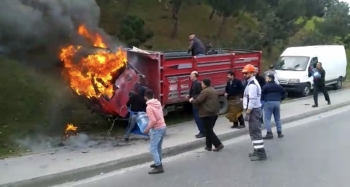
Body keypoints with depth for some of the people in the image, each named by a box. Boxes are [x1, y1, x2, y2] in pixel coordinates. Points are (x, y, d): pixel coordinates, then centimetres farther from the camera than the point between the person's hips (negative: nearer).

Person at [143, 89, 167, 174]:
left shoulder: (149, 107, -19)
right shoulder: (158, 103, 5)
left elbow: (153, 121, -24)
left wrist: (147, 129, -12)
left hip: (157, 129, -9)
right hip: (163, 126, 9)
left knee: (153, 148, -4)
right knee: (158, 147, 20)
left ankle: (159, 167, -6)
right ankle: (158, 163, 32)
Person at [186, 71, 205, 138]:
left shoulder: (198, 83, -18)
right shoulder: (193, 83, 12)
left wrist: (193, 98, -22)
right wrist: (189, 96, 8)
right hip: (194, 104, 10)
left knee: (198, 118, -5)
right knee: (197, 118, 14)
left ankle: (203, 132, 5)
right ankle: (202, 131, 22)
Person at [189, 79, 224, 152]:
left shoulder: (205, 91, -14)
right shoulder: (213, 90, 17)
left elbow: (198, 101, -17)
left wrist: (191, 100, 0)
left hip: (208, 114, -10)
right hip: (215, 113, 10)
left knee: (208, 131, -3)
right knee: (209, 130, 16)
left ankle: (218, 144, -6)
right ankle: (209, 146, 20)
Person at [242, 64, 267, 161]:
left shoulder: (252, 85, -18)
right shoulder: (252, 83, 17)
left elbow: (252, 100, -25)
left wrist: (247, 113, -23)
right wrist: (248, 111, 20)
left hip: (253, 110, -11)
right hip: (254, 110, 11)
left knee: (255, 131, -9)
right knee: (253, 131, 16)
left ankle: (261, 153, -6)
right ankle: (257, 150, 25)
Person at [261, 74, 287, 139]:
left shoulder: (265, 86, -3)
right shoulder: (278, 86, 15)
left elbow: (261, 95, -7)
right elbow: (284, 93, 17)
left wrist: (263, 100, 9)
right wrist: (280, 99, 17)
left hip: (268, 103, -6)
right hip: (277, 102, 6)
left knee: (267, 118, -4)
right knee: (277, 118, 13)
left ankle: (269, 133, -13)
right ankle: (279, 133, 15)